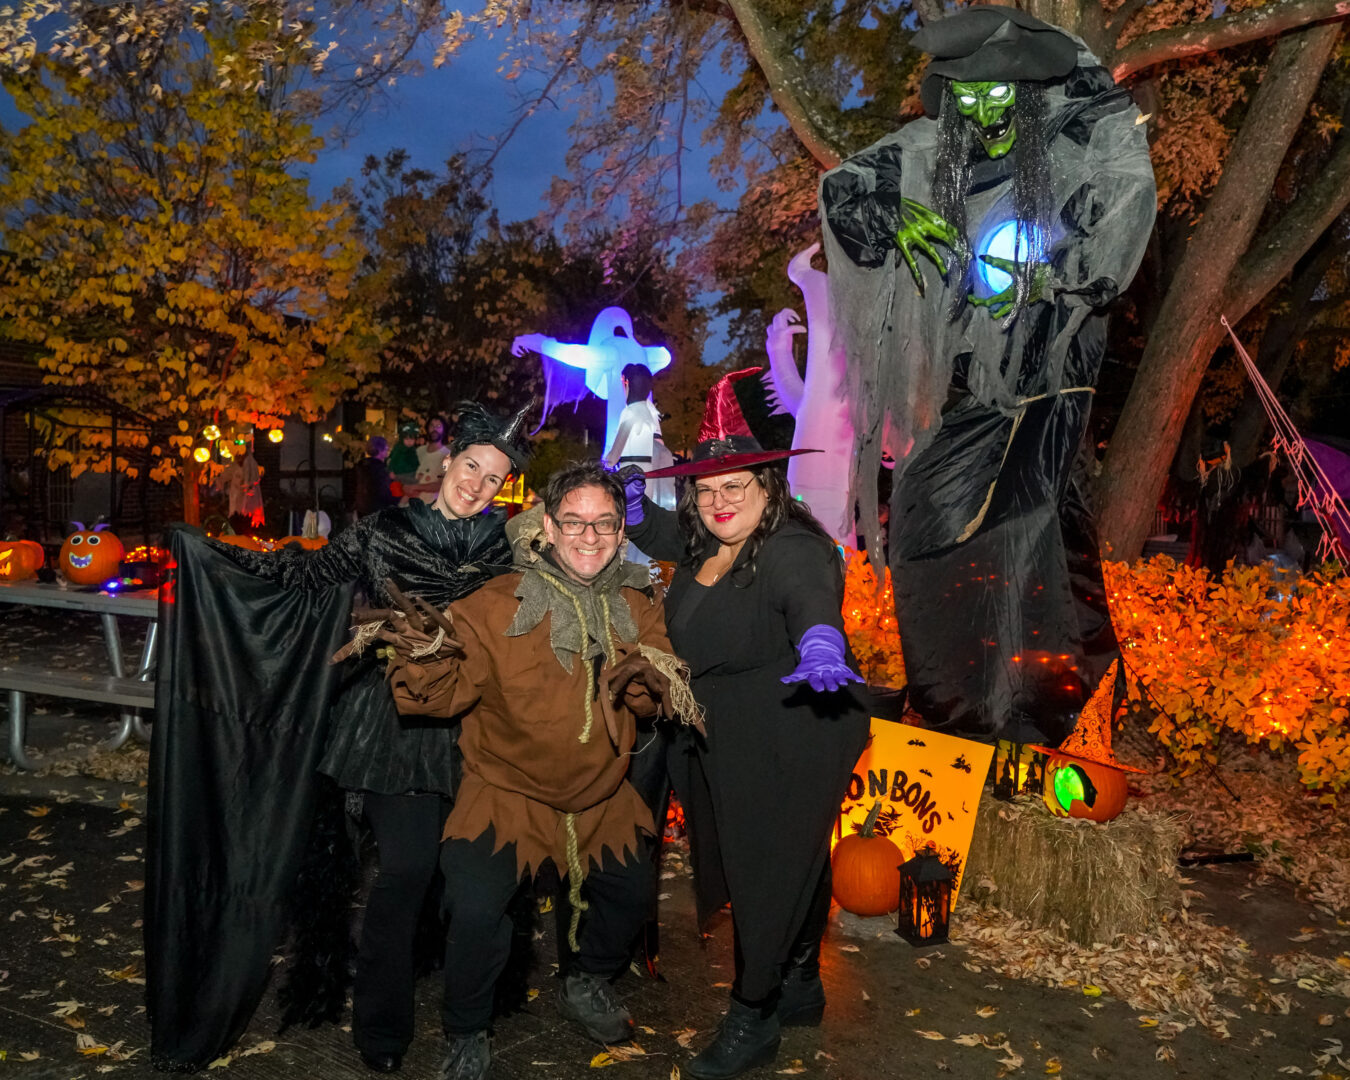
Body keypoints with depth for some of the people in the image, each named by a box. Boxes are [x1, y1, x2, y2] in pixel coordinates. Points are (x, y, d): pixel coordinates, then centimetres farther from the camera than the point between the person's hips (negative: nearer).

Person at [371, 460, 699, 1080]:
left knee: (634, 891, 15)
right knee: (476, 909, -20)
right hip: (507, 792, -4)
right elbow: (445, 693, -24)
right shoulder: (498, 605, -19)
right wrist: (425, 657, -46)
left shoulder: (638, 606, -4)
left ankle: (585, 985, 48)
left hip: (602, 795, 5)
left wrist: (649, 680, -25)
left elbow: (658, 698, -2)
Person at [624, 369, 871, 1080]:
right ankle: (800, 991, 44)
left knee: (774, 871, 6)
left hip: (791, 745, -9)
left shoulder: (793, 549, -24)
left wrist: (819, 643, -66)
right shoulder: (704, 545, 2)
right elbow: (660, 536, 22)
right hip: (720, 743, 9)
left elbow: (811, 599, -45)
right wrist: (635, 505, 2)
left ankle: (753, 1017, 26)